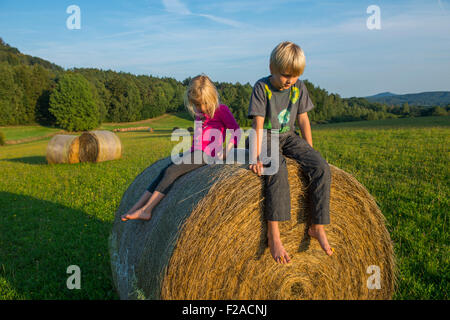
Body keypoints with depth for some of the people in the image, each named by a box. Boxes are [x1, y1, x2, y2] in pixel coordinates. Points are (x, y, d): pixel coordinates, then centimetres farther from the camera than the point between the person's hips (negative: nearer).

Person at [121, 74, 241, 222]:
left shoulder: (221, 110, -2)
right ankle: (135, 209, -14)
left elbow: (236, 131, -5)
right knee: (164, 172, -10)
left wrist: (226, 151, -14)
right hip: (194, 153, 8)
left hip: (207, 155, -8)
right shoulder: (199, 114, 20)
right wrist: (190, 151, 15)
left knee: (171, 171, -21)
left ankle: (146, 210, -21)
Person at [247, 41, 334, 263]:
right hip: (266, 137, -5)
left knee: (322, 168, -18)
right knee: (277, 171, -36)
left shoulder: (299, 88, 3)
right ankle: (273, 233, -31)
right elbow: (258, 124, -17)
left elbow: (303, 120, 8)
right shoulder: (262, 87, -11)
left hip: (289, 137, 5)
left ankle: (317, 227, -9)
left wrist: (310, 151, 3)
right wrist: (256, 157, -24)